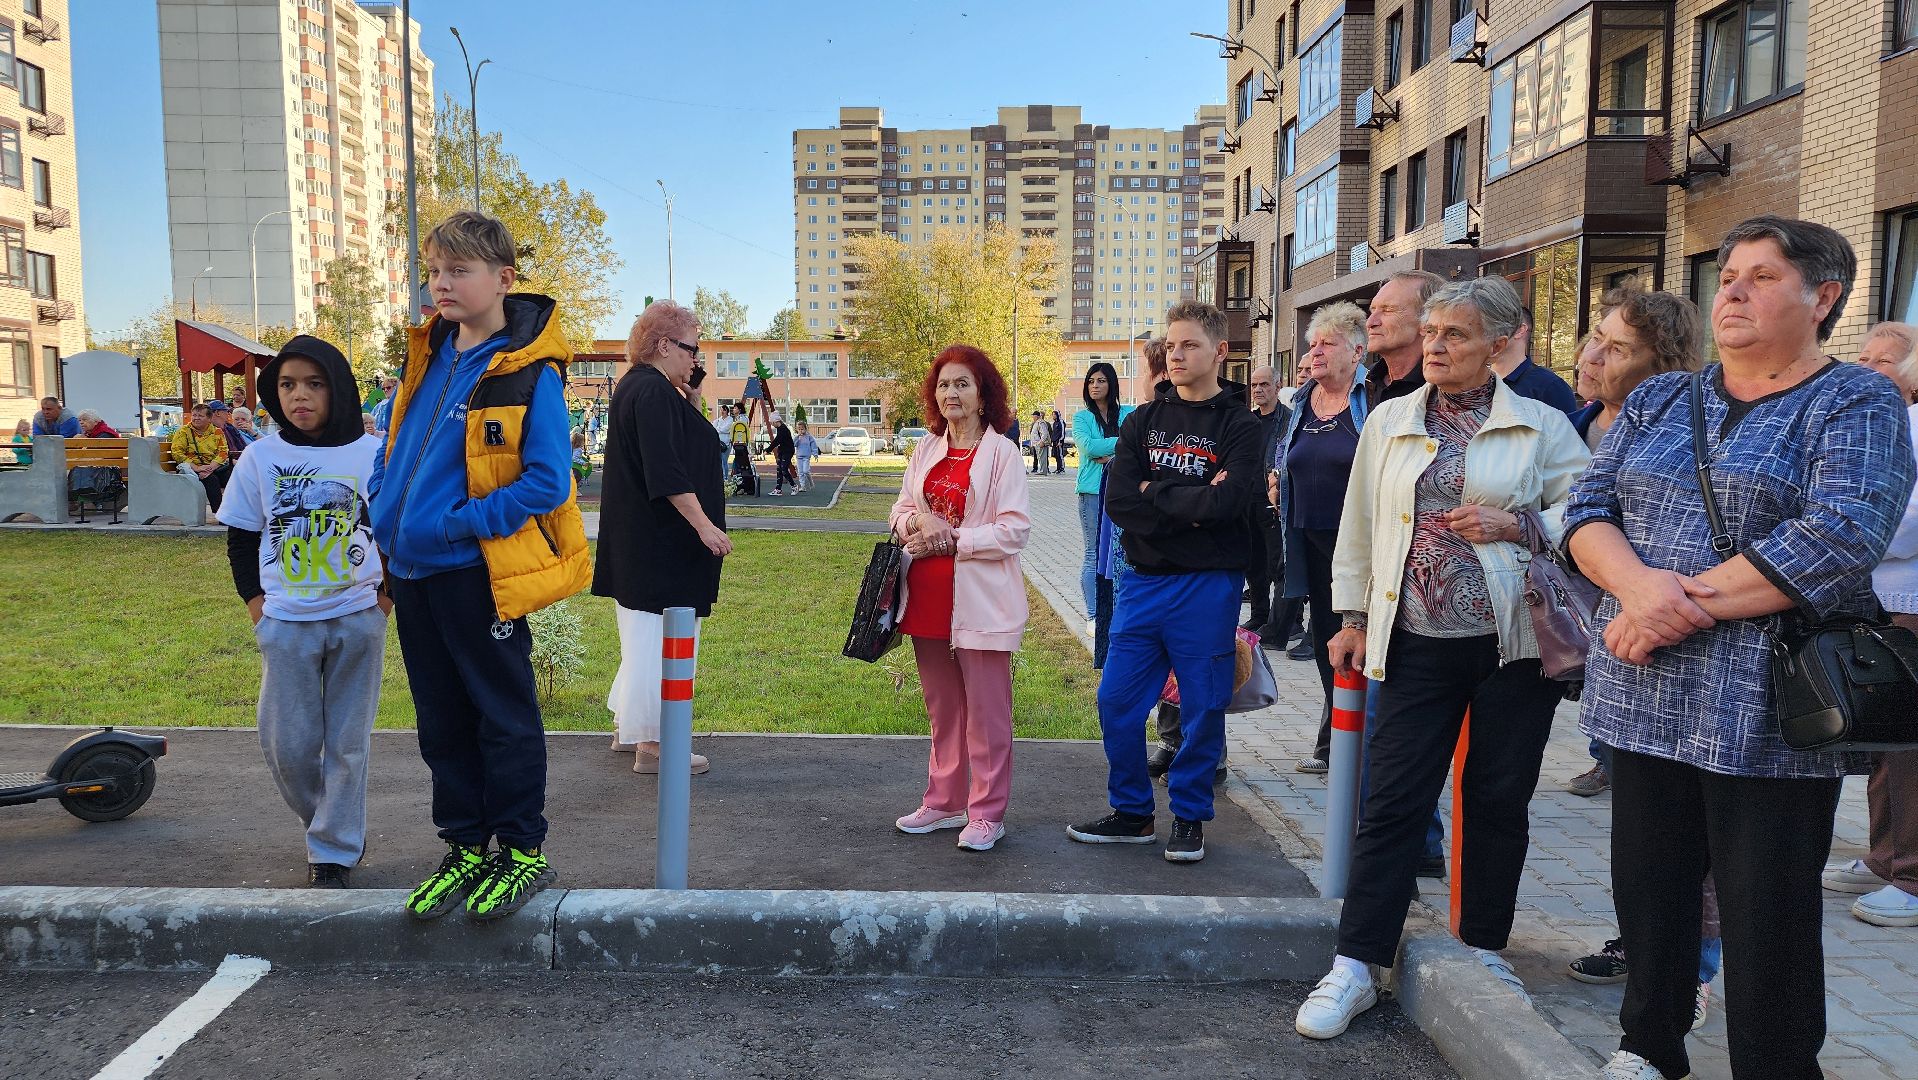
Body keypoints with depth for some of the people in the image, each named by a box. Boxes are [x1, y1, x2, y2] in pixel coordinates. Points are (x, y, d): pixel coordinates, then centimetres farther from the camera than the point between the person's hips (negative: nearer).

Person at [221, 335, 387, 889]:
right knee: (285, 744, 5)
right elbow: (240, 538, 10)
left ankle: (335, 852, 17)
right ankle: (326, 824, 30)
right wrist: (256, 604, 3)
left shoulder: (373, 454, -4)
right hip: (286, 622, 2)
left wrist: (388, 595, -4)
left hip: (358, 619, -2)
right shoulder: (260, 457, 1)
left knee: (347, 742, 4)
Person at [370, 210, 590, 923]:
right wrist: (385, 517, 5)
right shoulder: (425, 355, 9)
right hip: (414, 574, 7)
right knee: (442, 722, 16)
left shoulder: (529, 373, -13)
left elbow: (546, 483, -17)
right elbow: (392, 446, 20)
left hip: (480, 575, -7)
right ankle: (465, 848, 30)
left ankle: (523, 851, 21)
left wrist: (456, 523, -19)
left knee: (504, 717, 6)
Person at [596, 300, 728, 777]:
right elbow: (667, 472, -25)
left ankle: (626, 728, 30)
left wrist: (688, 390, 13)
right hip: (661, 540, -11)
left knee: (642, 637, 20)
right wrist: (704, 524, -25)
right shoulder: (654, 392, -18)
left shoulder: (635, 387, 15)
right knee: (661, 640, -4)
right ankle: (650, 745, 2)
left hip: (636, 538, 11)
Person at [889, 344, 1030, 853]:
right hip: (928, 596, 6)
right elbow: (901, 508, 16)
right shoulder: (927, 448, 11)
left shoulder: (1001, 452, -7)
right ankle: (943, 802, 27)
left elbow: (1015, 529, -12)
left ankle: (986, 813, 12)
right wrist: (913, 524, -7)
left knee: (985, 712, 1)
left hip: (979, 600, -6)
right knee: (942, 709, 15)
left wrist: (953, 539, -17)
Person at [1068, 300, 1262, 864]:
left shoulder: (1238, 425, -1)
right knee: (1117, 701, 5)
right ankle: (1132, 813, 22)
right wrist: (1189, 508, -13)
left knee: (1202, 707, 5)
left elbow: (1226, 503, -18)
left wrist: (1154, 492, -8)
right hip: (1145, 580, 4)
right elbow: (1117, 501, -4)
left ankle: (1189, 816, 23)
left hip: (1209, 585, -4)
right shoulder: (1143, 421, 9)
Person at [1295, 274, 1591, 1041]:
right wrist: (1355, 617, 10)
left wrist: (1516, 525, -14)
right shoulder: (1389, 422, 9)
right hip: (1417, 643, 1)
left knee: (1498, 800, 10)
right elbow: (1360, 525, 12)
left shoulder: (1541, 426, 3)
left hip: (1513, 641, 0)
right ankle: (1354, 967, 7)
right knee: (1392, 802, 0)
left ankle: (1484, 949, 29)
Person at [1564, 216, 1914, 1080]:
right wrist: (1636, 583, -17)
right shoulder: (1657, 400, 13)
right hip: (1646, 698, 5)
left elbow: (1838, 539, -17)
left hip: (1766, 712, -5)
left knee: (1767, 921, 5)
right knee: (1648, 894, 16)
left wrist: (1688, 605, -19)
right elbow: (1588, 509, 4)